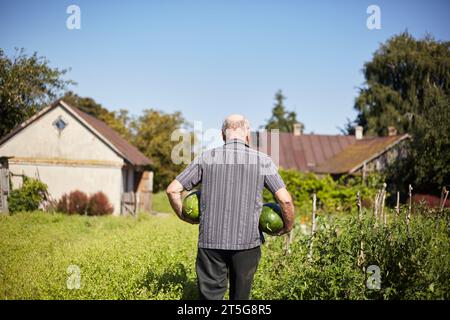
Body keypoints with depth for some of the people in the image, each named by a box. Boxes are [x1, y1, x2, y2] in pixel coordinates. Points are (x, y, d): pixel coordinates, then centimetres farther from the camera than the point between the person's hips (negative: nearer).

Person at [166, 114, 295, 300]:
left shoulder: (206, 158, 1)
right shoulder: (262, 161, -1)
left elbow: (172, 190, 0)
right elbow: (285, 200, -8)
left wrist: (184, 217, 15)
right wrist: (288, 227, 9)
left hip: (210, 240, 0)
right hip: (247, 242, 0)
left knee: (210, 295, 4)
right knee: (241, 295, 16)